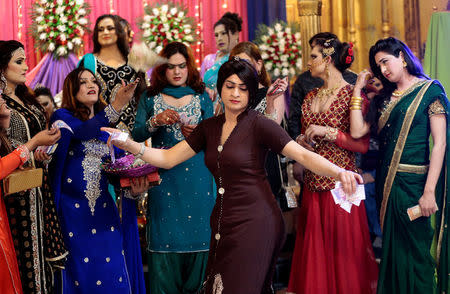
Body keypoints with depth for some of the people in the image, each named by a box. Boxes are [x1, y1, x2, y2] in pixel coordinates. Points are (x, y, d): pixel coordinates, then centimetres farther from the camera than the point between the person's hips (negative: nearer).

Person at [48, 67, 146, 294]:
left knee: (112, 270, 1)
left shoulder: (108, 125, 15)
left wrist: (133, 187, -6)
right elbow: (83, 132, -23)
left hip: (105, 208, 5)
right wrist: (116, 107, -36)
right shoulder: (62, 117, -2)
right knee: (80, 272, -3)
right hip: (73, 208, -5)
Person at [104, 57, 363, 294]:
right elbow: (168, 158, 10)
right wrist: (129, 145, -5)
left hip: (255, 221, -6)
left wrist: (339, 173, -32)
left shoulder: (259, 124, -8)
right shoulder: (209, 128, 10)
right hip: (223, 222, 6)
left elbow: (303, 155, -16)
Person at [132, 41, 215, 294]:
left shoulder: (201, 97, 9)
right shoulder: (150, 98, 8)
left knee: (197, 233, -1)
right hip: (163, 176, 0)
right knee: (165, 233, -1)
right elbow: (137, 135, 1)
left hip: (197, 176, 0)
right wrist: (156, 121, -16)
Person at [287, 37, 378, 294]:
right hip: (314, 183, 7)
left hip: (340, 183, -6)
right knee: (314, 250, 9)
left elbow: (362, 144, -15)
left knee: (342, 250, -2)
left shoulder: (352, 95, -8)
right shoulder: (311, 97, 13)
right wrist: (302, 140, 5)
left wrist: (327, 132, -18)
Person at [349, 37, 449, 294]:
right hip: (387, 183, 6)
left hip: (414, 183, -6)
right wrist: (358, 89, 2)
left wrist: (429, 191, -19)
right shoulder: (385, 98, 14)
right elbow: (357, 131, 2)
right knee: (392, 248, 13)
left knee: (414, 250, 0)